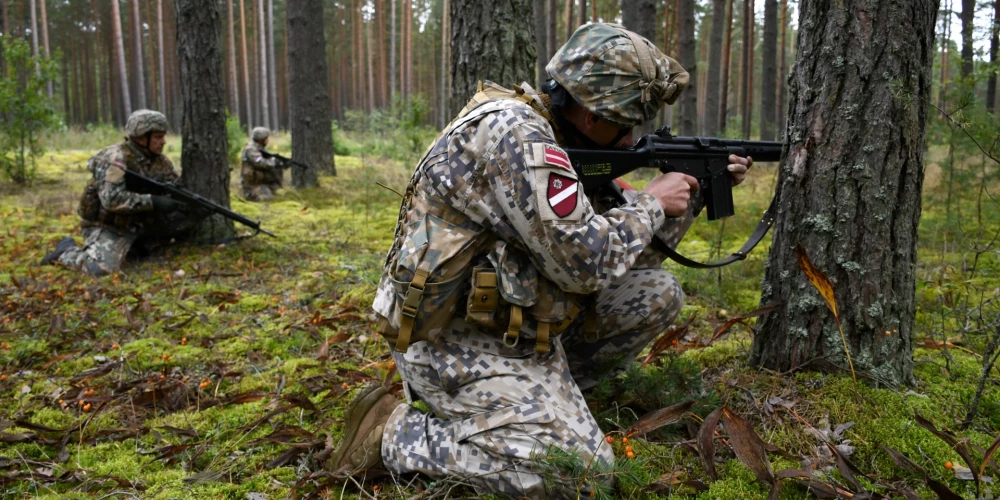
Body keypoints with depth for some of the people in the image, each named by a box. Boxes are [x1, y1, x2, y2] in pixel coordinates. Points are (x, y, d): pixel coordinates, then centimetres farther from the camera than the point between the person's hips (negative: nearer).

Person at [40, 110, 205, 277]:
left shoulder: (160, 161, 2)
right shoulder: (115, 159, -21)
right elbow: (112, 199, -32)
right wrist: (154, 202, -33)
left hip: (140, 222, 7)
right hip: (107, 226, -7)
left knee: (191, 212, -5)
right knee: (102, 268, -31)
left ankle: (143, 244, 6)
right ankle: (66, 250, 2)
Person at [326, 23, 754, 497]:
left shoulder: (558, 138, 8)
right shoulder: (512, 131, -22)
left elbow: (624, 244, 17)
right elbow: (586, 260, -25)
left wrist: (694, 194, 9)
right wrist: (651, 202, -9)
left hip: (513, 322, 9)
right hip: (451, 338, -9)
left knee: (655, 291, 5)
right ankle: (393, 432, -6)